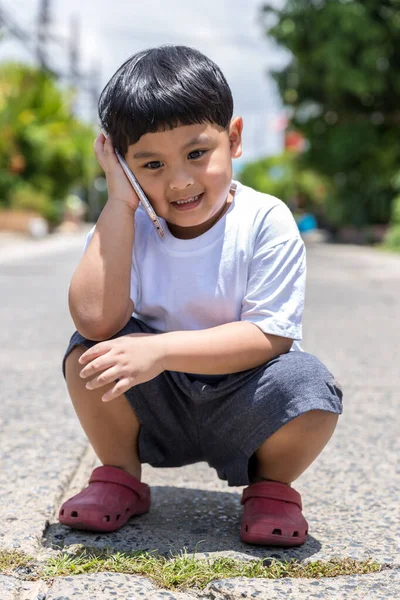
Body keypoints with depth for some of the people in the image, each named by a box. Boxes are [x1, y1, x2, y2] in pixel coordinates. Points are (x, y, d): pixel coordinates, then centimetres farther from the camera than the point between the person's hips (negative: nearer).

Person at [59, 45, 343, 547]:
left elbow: (270, 337, -22)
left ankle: (271, 487, 2)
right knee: (89, 350, -22)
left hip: (239, 409, -2)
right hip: (156, 409, 2)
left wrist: (162, 348, -32)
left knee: (308, 385, -31)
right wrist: (119, 201, -24)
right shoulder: (124, 226, -10)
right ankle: (120, 477, 4)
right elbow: (96, 319, -28)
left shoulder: (266, 222, -17)